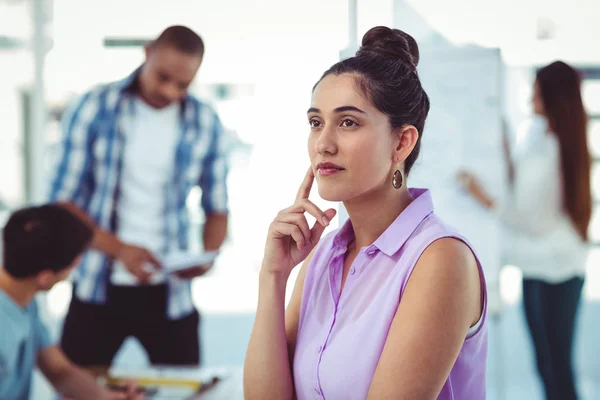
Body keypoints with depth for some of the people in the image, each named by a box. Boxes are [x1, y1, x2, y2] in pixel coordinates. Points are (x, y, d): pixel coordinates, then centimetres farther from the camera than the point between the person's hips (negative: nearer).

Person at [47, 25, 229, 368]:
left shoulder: (205, 123, 0)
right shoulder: (94, 109, -5)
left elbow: (217, 209, 8)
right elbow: (63, 200, -5)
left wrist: (207, 256, -14)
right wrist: (118, 248, -20)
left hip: (169, 292, 1)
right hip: (98, 288, -1)